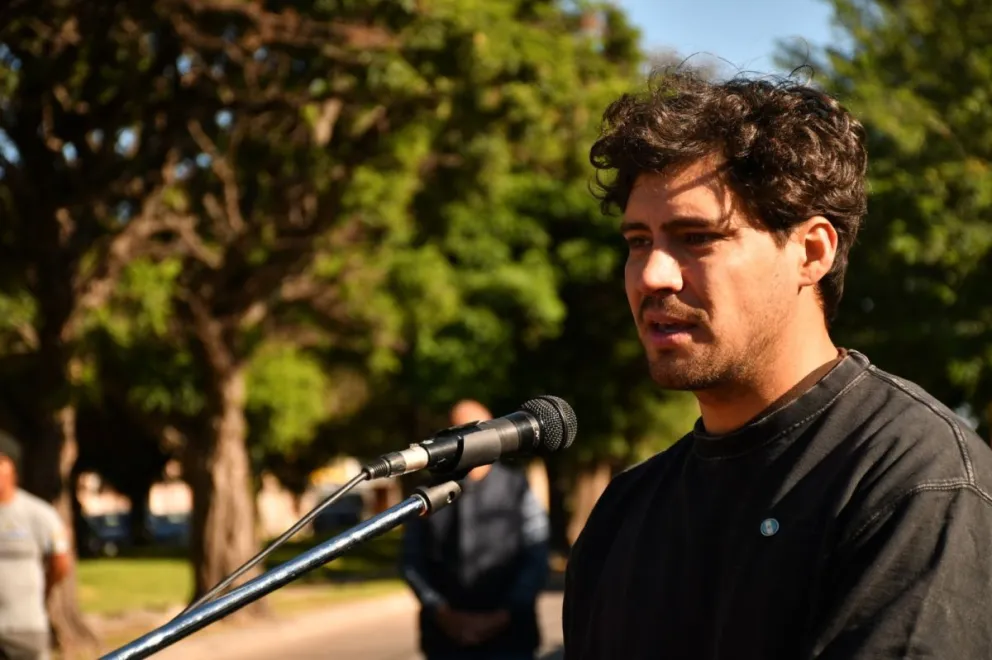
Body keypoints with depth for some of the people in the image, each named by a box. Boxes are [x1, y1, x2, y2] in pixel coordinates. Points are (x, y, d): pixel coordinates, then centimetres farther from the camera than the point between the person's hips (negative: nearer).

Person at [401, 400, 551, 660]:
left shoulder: (516, 489, 3)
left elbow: (537, 562, 0)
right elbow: (412, 562, 6)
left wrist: (504, 615, -10)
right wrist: (441, 612, -7)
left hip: (508, 639, -2)